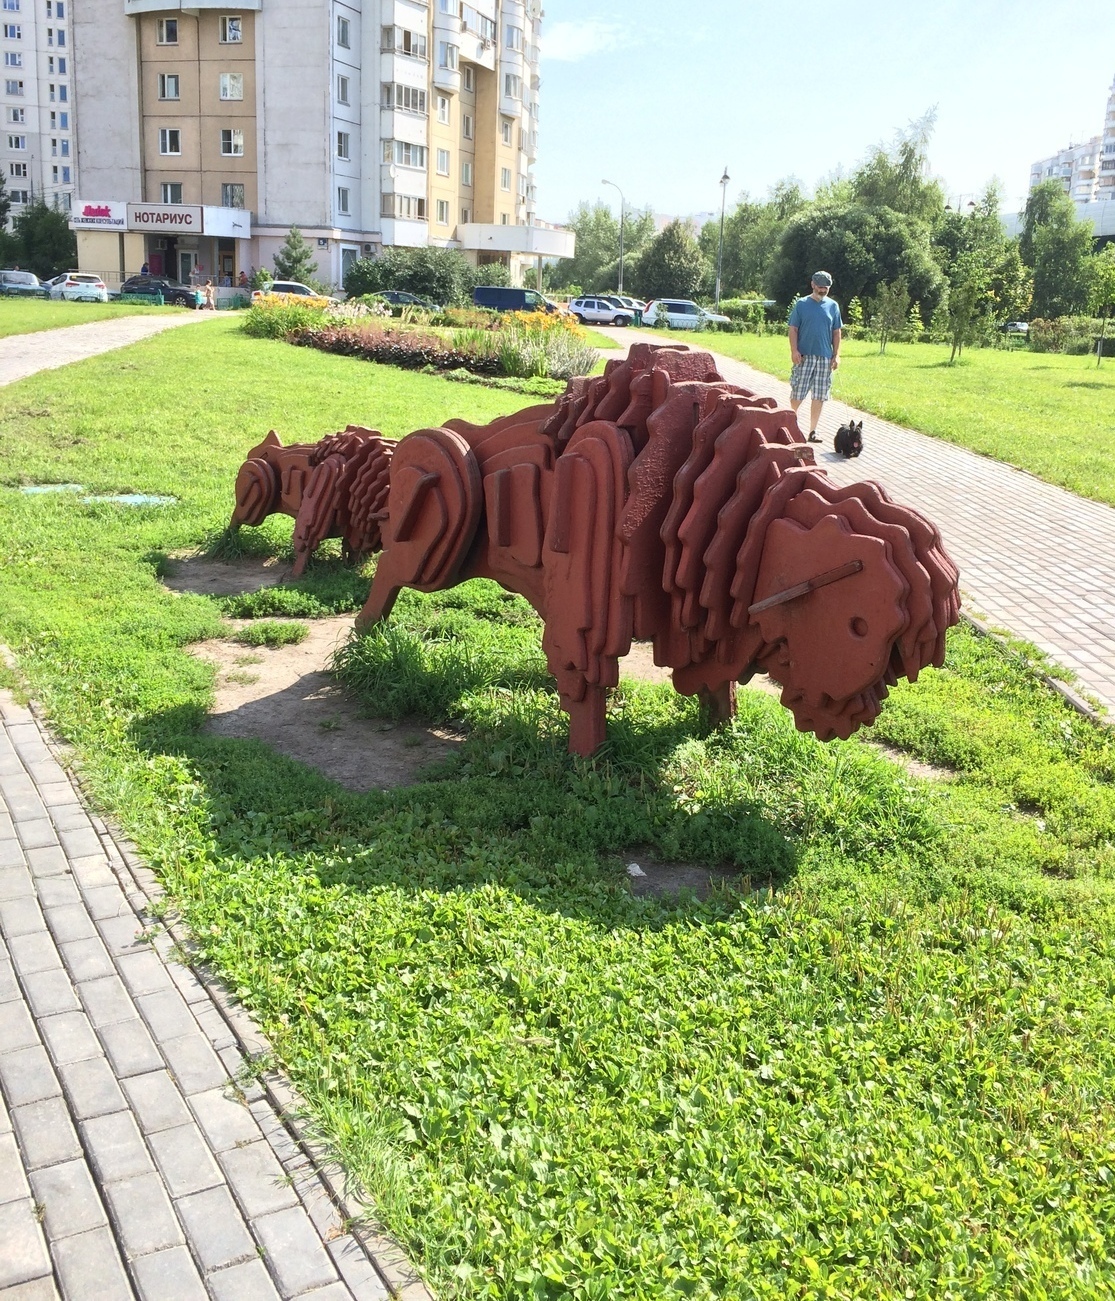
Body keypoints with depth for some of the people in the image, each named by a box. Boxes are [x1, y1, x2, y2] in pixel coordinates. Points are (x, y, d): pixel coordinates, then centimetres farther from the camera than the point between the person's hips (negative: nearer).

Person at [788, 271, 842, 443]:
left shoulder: (833, 306, 9)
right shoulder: (801, 304, 2)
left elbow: (836, 332, 11)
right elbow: (793, 329, 0)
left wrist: (836, 355, 3)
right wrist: (794, 351, -11)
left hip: (825, 357, 3)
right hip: (804, 356, -3)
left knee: (819, 397, 4)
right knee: (797, 394, -3)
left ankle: (813, 431, 11)